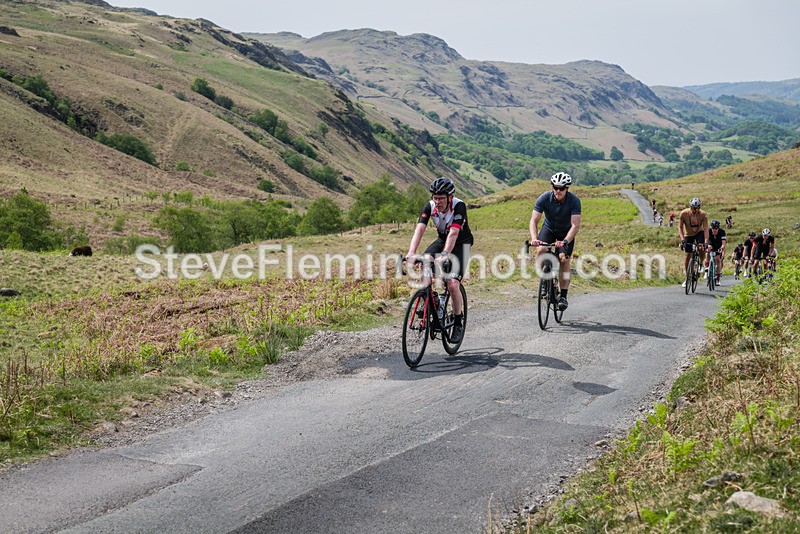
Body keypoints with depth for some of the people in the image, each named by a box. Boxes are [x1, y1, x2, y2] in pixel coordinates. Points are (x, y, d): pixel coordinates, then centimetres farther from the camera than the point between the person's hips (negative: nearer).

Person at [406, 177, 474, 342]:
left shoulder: (459, 206, -29)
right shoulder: (429, 206, -19)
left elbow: (453, 233, -40)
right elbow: (419, 229, -30)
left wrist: (444, 255, -54)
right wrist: (411, 252, -46)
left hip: (461, 243, -4)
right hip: (442, 240, 4)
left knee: (453, 285, -19)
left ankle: (458, 321, 4)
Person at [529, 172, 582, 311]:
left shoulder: (574, 201, -28)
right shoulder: (544, 198, -26)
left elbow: (575, 225, -34)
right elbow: (534, 221, -29)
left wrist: (565, 241, -50)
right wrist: (534, 239, -47)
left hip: (566, 232, -1)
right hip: (549, 228, 1)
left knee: (563, 260, -16)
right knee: (540, 250, -26)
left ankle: (563, 296, -7)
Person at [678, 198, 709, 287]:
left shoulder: (703, 214, -23)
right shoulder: (683, 214, -24)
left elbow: (706, 228, -26)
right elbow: (680, 227, -21)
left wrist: (706, 241, -38)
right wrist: (682, 239, -35)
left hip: (699, 233, -1)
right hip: (688, 235, 1)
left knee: (701, 248, -29)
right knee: (688, 256, -1)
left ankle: (701, 264, 2)